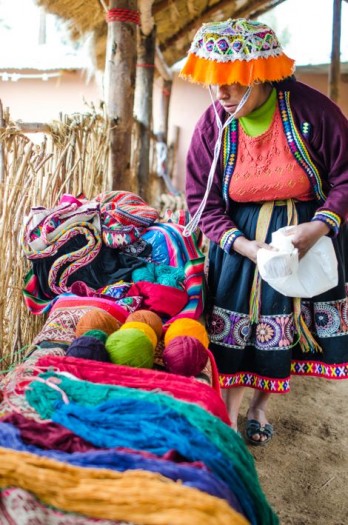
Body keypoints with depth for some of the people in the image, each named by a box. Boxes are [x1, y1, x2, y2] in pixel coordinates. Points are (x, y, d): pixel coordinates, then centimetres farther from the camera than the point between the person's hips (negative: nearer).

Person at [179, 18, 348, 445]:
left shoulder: (311, 109, -17)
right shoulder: (212, 125, -12)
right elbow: (202, 200, -7)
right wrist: (245, 245, -20)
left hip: (307, 233, 0)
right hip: (239, 238, 1)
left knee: (287, 323, 10)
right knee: (233, 325, 2)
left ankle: (260, 405, 34)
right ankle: (228, 412, 24)